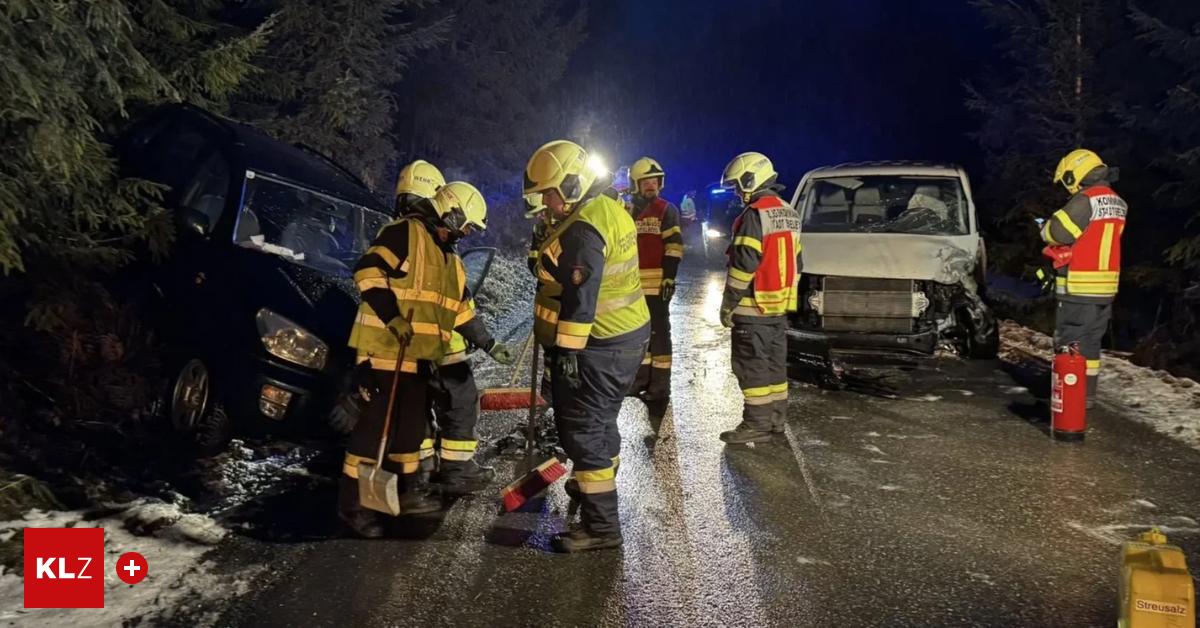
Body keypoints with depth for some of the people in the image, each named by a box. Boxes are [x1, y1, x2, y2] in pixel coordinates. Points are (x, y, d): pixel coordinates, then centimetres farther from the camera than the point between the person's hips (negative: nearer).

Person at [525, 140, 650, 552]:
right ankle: (599, 482, 47)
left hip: (599, 348, -10)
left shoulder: (582, 231, -22)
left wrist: (568, 351, -22)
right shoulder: (610, 209, 10)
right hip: (629, 332, 10)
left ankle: (601, 525, 1)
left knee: (583, 430, -4)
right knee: (601, 419, 26)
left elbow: (580, 299, -26)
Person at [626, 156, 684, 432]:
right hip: (634, 284, 7)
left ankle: (660, 387, -3)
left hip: (657, 284, -7)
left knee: (658, 334, -6)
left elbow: (674, 246, -10)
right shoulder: (630, 212, 16)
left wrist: (669, 277, -18)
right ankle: (642, 378, 28)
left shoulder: (667, 210, -3)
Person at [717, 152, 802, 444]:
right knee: (775, 362, 15)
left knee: (752, 366, -4)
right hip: (780, 305, 9)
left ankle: (757, 424, -2)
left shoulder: (754, 215, -16)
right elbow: (794, 261, 18)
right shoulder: (789, 214, 14)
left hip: (754, 307, -9)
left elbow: (743, 266, -19)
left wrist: (728, 305, -13)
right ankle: (776, 417, 22)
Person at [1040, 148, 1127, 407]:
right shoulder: (1117, 203, 13)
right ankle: (1088, 394, 20)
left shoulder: (1086, 200, -15)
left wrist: (1046, 228, 5)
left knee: (1069, 342, -2)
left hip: (1079, 287, -8)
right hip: (1106, 286, 8)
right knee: (1091, 341, 15)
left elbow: (1058, 231, -16)